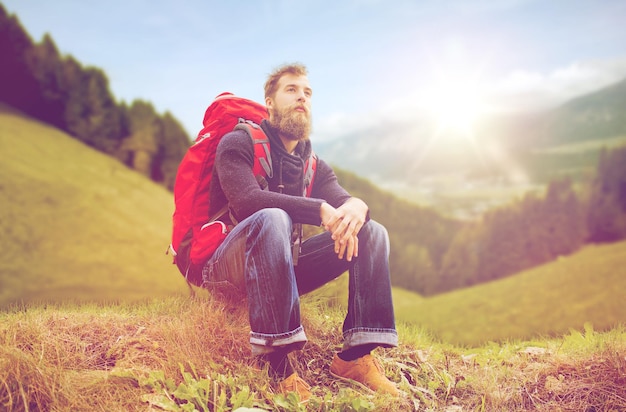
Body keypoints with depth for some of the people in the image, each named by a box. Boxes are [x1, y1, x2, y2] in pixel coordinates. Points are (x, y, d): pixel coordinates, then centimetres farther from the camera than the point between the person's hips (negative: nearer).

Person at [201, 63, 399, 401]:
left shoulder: (314, 165, 14)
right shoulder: (238, 144, -4)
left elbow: (344, 200, -2)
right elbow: (248, 199, -24)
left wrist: (356, 208, -28)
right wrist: (321, 210, -31)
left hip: (283, 266, 6)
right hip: (228, 268, -6)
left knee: (373, 232, -6)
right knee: (272, 219, -37)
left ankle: (355, 355, -17)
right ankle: (276, 361, -38)